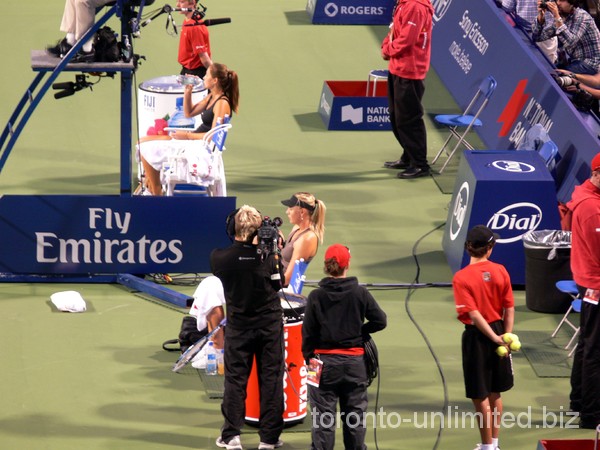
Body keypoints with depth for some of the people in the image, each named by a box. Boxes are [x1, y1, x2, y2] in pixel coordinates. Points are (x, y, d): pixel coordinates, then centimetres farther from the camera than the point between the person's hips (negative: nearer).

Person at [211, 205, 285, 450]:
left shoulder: (220, 257, -13)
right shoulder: (268, 257, -15)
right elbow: (280, 283, -1)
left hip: (239, 326, 1)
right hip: (270, 324, -1)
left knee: (235, 378, 9)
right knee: (271, 379, 6)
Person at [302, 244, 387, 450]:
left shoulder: (316, 296, -8)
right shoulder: (360, 293, -6)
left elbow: (308, 332, -6)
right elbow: (380, 321, -4)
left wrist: (308, 357, 6)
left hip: (325, 362, -1)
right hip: (354, 362, 1)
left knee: (323, 418, 2)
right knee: (355, 417, 12)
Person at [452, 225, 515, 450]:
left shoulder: (461, 278, -15)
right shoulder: (500, 271, -5)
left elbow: (473, 313, -19)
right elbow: (509, 309, -4)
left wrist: (495, 338, -17)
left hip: (477, 336, -5)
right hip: (498, 329, 5)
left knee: (480, 396, 6)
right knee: (494, 392, 19)